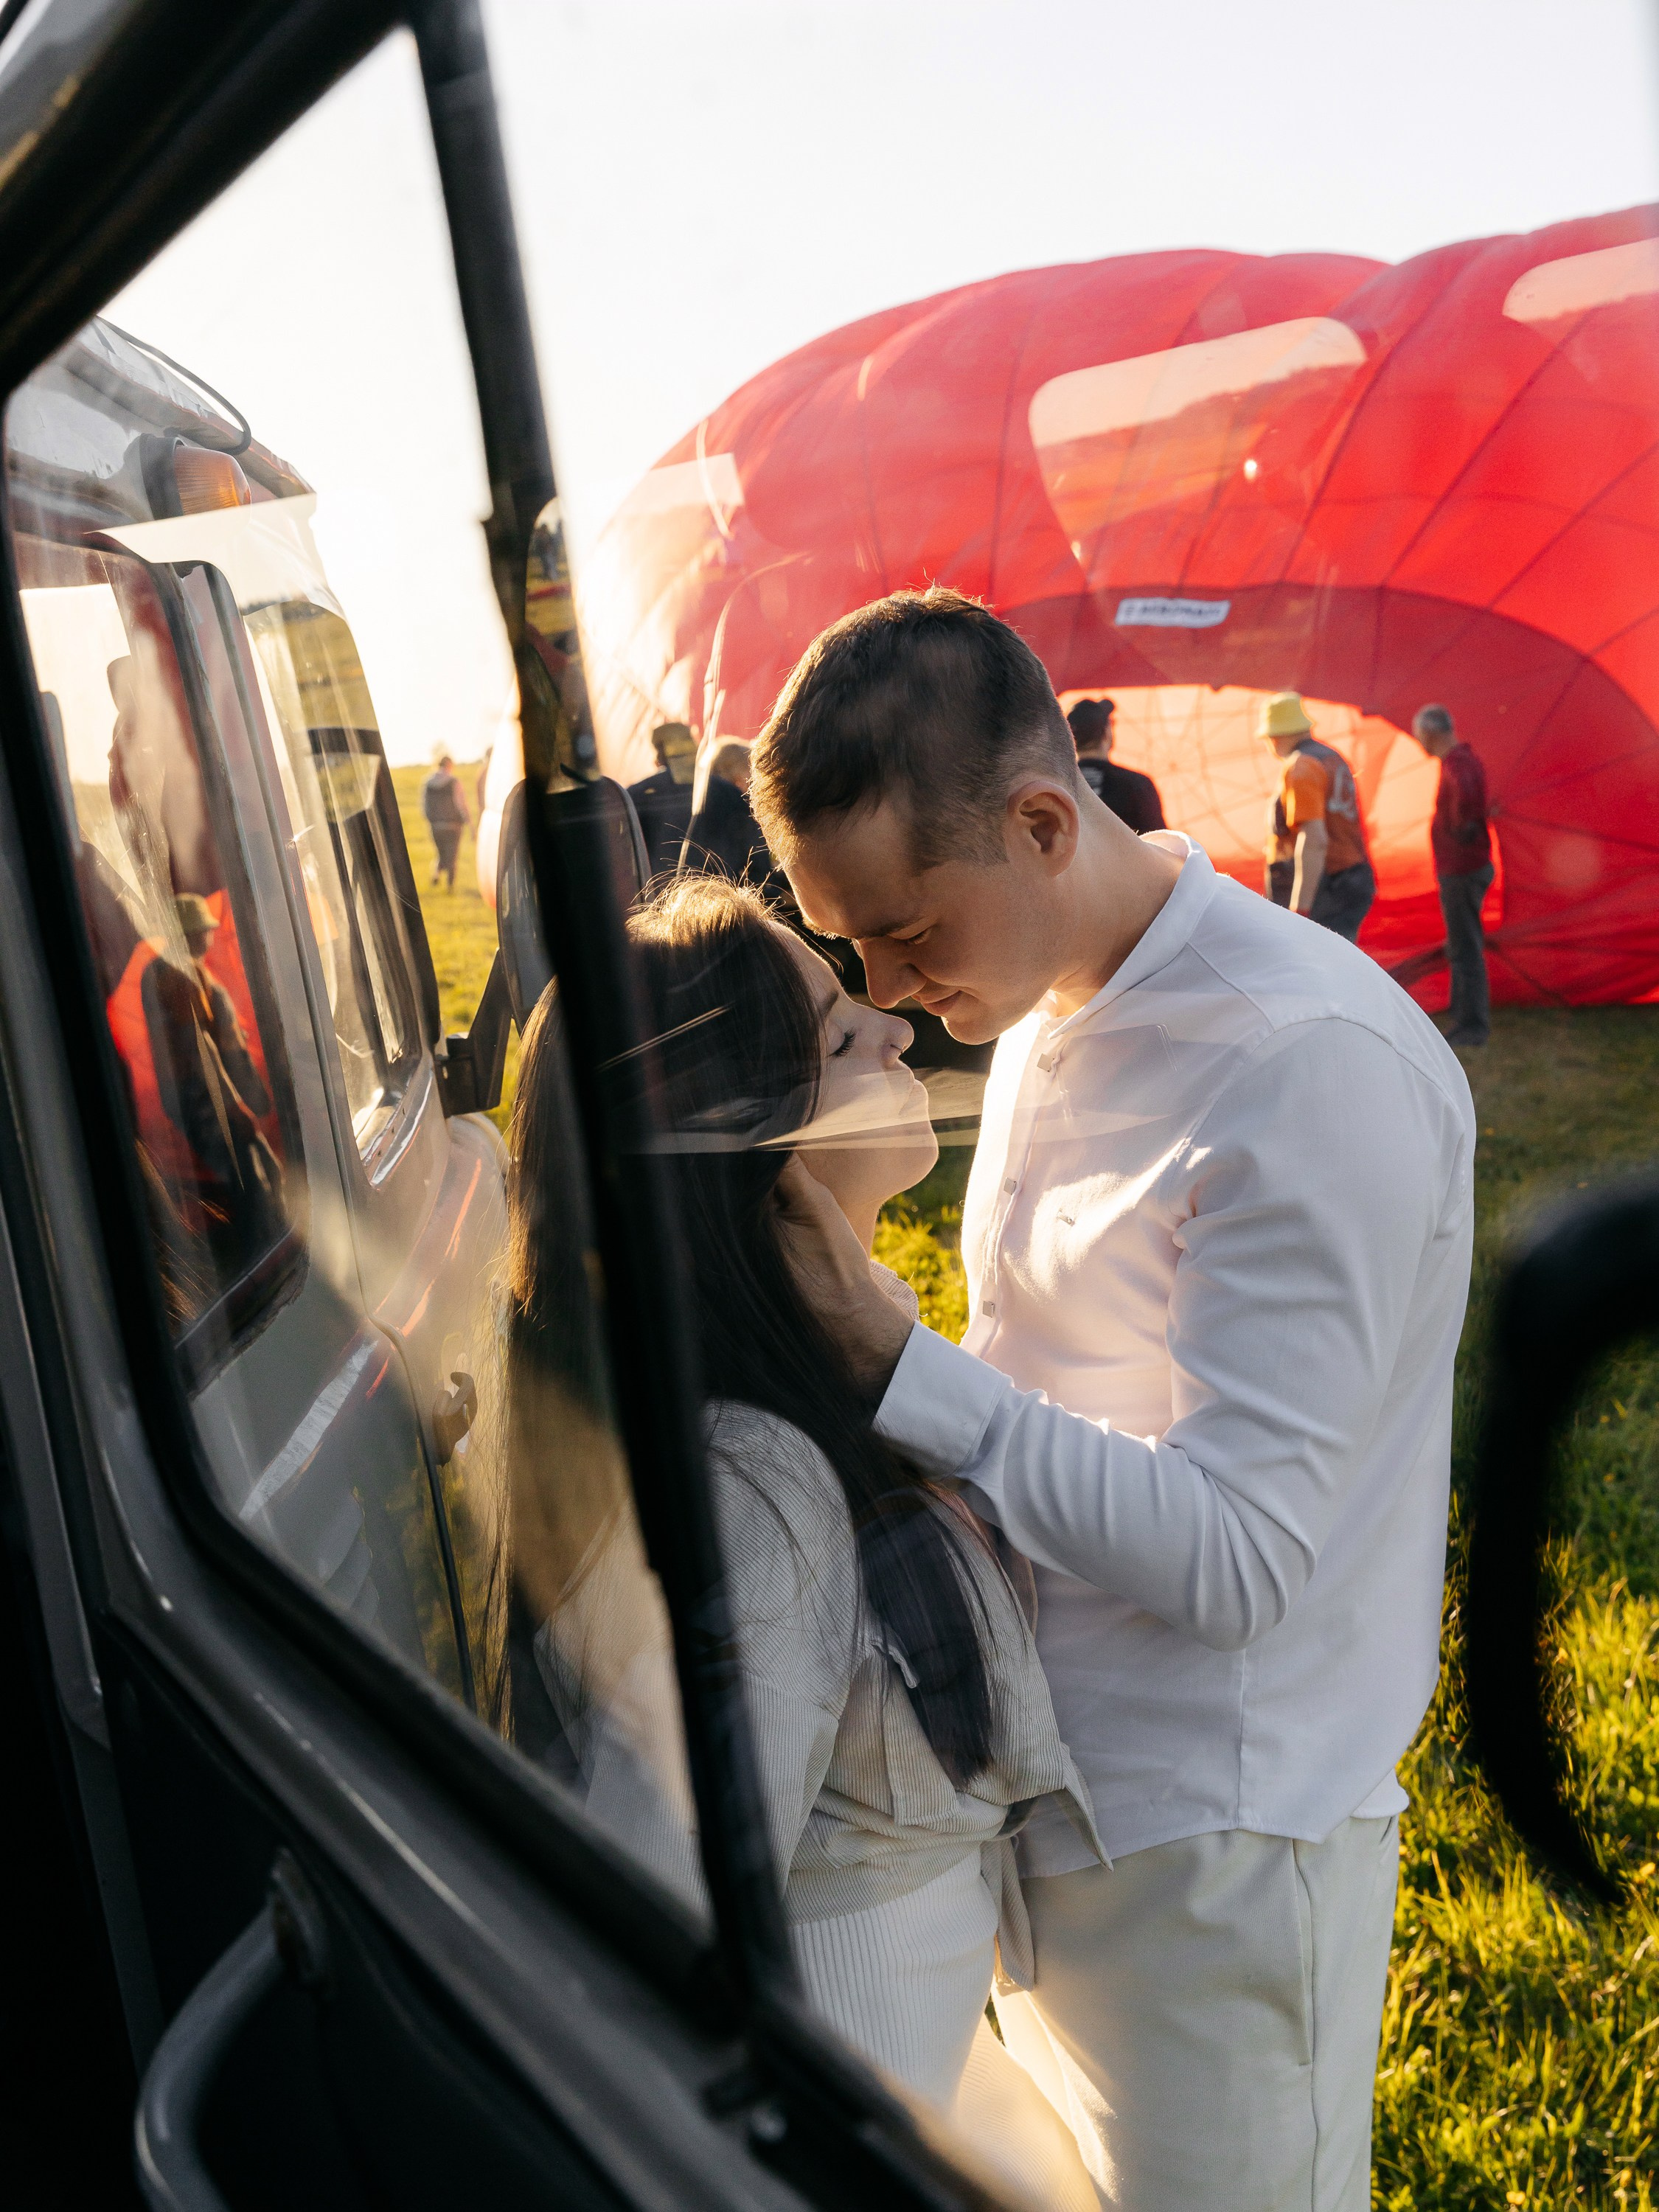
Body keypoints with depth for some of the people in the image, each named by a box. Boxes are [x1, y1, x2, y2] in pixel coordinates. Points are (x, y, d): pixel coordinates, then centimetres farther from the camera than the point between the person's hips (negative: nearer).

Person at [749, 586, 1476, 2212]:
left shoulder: (1314, 1068, -24)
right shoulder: (1048, 1011, 5)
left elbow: (1230, 1555, -26)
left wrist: (879, 1358, -27)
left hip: (1212, 1845, -8)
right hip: (1046, 1780, 8)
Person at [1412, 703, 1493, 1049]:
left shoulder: (1457, 762, -21)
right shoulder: (1466, 757, 12)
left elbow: (1465, 791, -40)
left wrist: (1462, 828, -23)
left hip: (1461, 872, -10)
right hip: (1462, 868, 10)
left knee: (1464, 950, -4)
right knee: (1464, 948, 17)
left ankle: (1471, 1027, 2)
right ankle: (1468, 1022, 26)